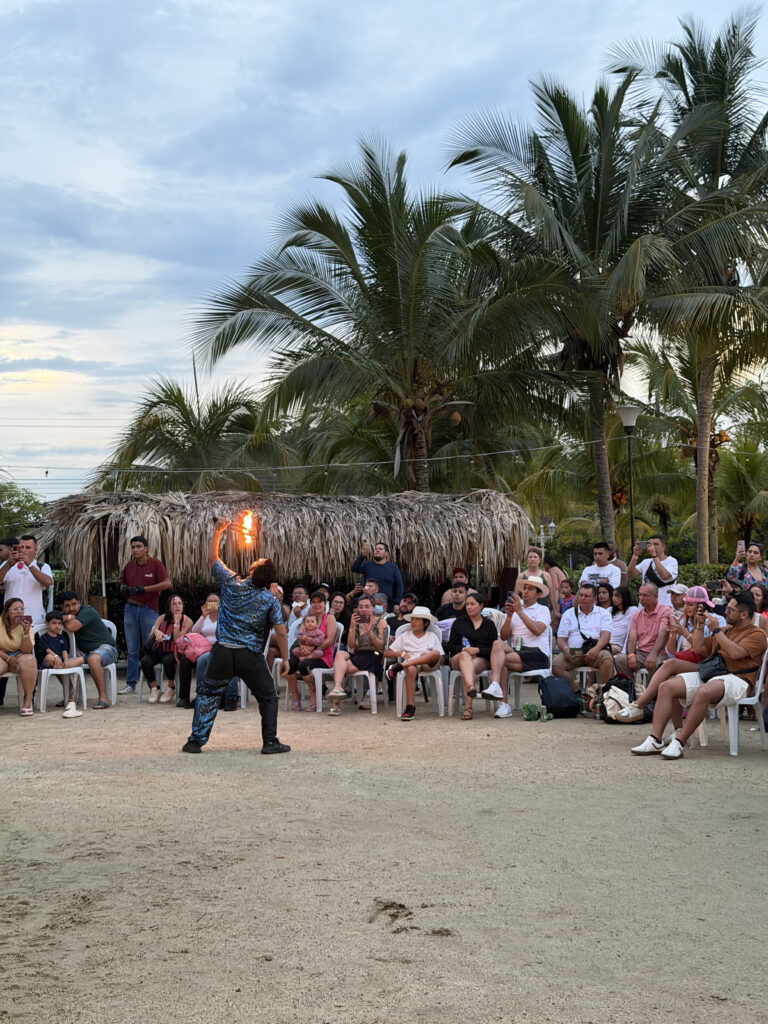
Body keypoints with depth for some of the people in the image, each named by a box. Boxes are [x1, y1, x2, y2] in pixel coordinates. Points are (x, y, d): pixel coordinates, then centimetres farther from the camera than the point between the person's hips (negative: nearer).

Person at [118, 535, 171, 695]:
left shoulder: (155, 564, -3)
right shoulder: (129, 566, 12)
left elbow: (167, 583, -12)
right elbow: (123, 584, 26)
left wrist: (145, 589, -17)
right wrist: (123, 588, 0)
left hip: (149, 610, -4)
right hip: (131, 609, 4)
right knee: (132, 650, 6)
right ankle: (130, 684, 11)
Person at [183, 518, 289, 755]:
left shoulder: (232, 584, -4)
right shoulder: (270, 600, -6)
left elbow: (212, 558, 11)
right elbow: (280, 632, -7)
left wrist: (218, 530, 15)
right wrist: (285, 659, 2)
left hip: (223, 652, 1)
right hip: (251, 656, -1)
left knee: (207, 694, 14)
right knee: (268, 697, 14)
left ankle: (196, 741, 11)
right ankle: (270, 742, 9)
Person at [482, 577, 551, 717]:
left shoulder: (542, 610, 11)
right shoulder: (513, 609, 23)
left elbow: (537, 630, -11)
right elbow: (503, 636, 11)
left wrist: (520, 611, -12)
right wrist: (509, 616, -3)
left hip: (537, 653, -4)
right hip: (516, 652, 4)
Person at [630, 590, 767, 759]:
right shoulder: (727, 630, 27)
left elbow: (735, 653, -16)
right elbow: (699, 648, 27)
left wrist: (717, 631, -7)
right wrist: (700, 624, 19)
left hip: (736, 679, -8)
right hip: (710, 675, 8)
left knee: (704, 691, -40)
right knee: (667, 686, -13)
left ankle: (679, 743, -35)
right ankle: (655, 740, -19)